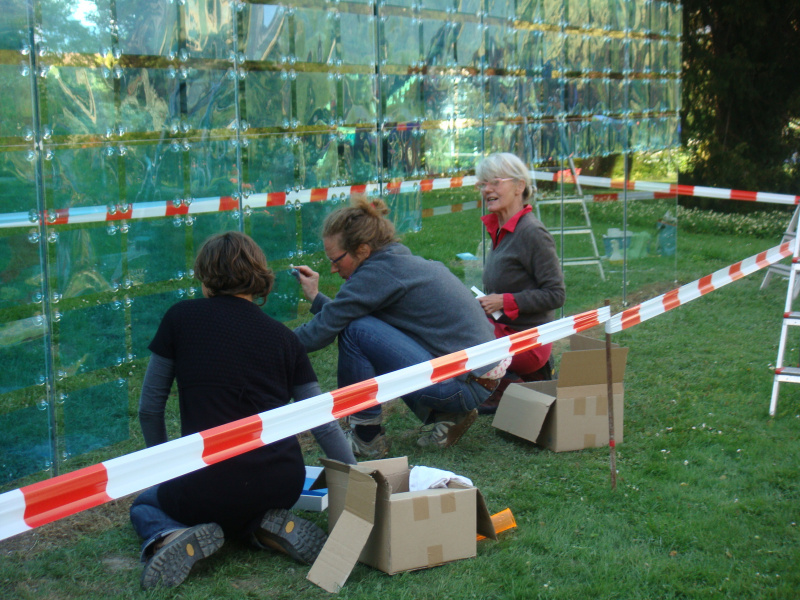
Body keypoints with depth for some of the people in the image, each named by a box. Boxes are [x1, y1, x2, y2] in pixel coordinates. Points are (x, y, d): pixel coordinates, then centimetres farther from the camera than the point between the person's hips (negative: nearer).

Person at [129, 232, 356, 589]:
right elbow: (324, 424, 9)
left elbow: (149, 408, 8)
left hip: (211, 484, -4)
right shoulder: (284, 337, 8)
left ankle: (171, 536, -6)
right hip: (284, 486, 4)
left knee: (144, 505, 28)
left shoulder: (181, 318, 1)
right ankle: (273, 526, 5)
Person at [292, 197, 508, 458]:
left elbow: (325, 328, -15)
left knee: (355, 331, -16)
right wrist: (315, 297, 19)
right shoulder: (401, 261, 11)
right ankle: (443, 417, 16)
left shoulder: (381, 271, -15)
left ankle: (367, 438, 0)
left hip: (466, 385, -10)